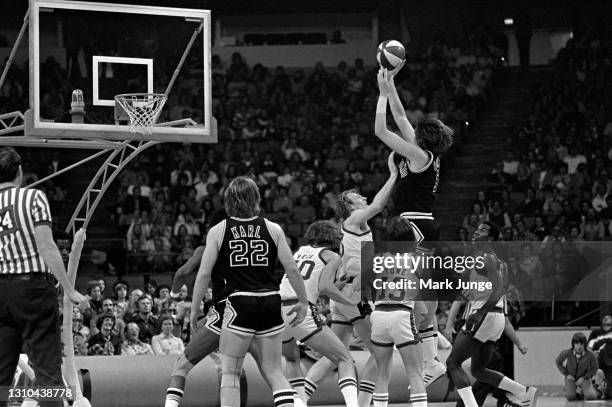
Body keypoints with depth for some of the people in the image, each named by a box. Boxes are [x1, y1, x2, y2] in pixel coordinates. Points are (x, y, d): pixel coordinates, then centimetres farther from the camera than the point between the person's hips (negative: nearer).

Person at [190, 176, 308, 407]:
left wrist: (194, 310, 8)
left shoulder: (218, 231, 1)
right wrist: (303, 302, 14)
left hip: (239, 304, -2)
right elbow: (292, 270, 3)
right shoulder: (272, 229, 4)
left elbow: (204, 274, 0)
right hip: (270, 303, 3)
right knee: (273, 371, 12)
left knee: (229, 372, 6)